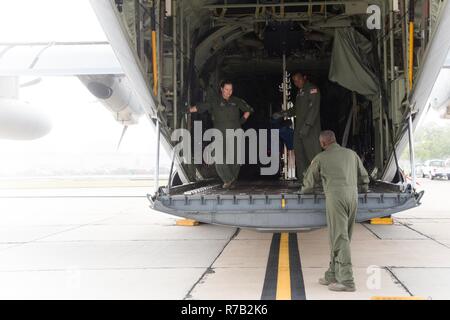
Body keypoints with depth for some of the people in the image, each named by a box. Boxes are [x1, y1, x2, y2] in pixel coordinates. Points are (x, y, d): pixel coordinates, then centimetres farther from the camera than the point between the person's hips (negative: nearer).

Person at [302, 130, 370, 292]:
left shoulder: (320, 158, 4)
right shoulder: (351, 153, 16)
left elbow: (309, 182, 14)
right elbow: (363, 177, 22)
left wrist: (305, 192, 34)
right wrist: (363, 190, 41)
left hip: (335, 198, -5)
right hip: (352, 197, 6)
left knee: (339, 238, -6)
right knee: (340, 238, 13)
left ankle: (346, 281, -9)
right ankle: (332, 276, 18)